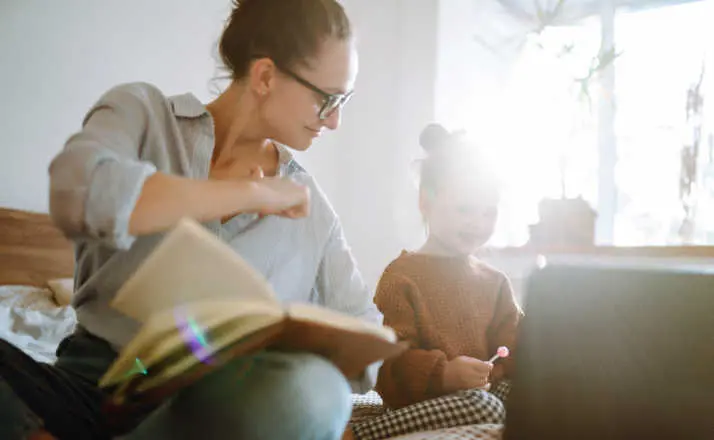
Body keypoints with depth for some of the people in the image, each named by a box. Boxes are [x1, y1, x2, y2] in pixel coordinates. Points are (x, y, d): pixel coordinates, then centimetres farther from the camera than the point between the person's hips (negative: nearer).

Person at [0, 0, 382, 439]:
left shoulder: (311, 208, 12)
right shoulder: (142, 111, 3)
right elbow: (78, 196, -20)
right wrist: (255, 193, -12)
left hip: (220, 402, 4)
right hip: (97, 380, -3)